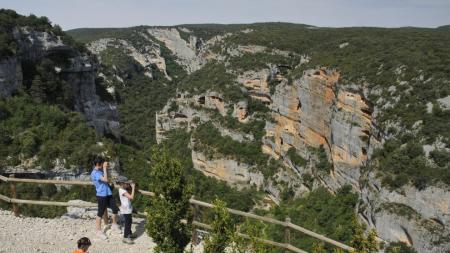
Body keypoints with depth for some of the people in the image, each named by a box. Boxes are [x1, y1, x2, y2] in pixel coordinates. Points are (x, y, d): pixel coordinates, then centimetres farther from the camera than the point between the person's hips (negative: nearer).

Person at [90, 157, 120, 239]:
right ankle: (99, 231, 18)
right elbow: (105, 179, -27)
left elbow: (107, 179, 22)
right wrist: (105, 168, -23)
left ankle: (114, 225, 33)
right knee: (100, 214, 5)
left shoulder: (101, 170, 10)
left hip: (108, 194, 8)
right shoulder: (95, 173, -18)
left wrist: (105, 168, 11)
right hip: (101, 195, -8)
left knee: (115, 209, 13)